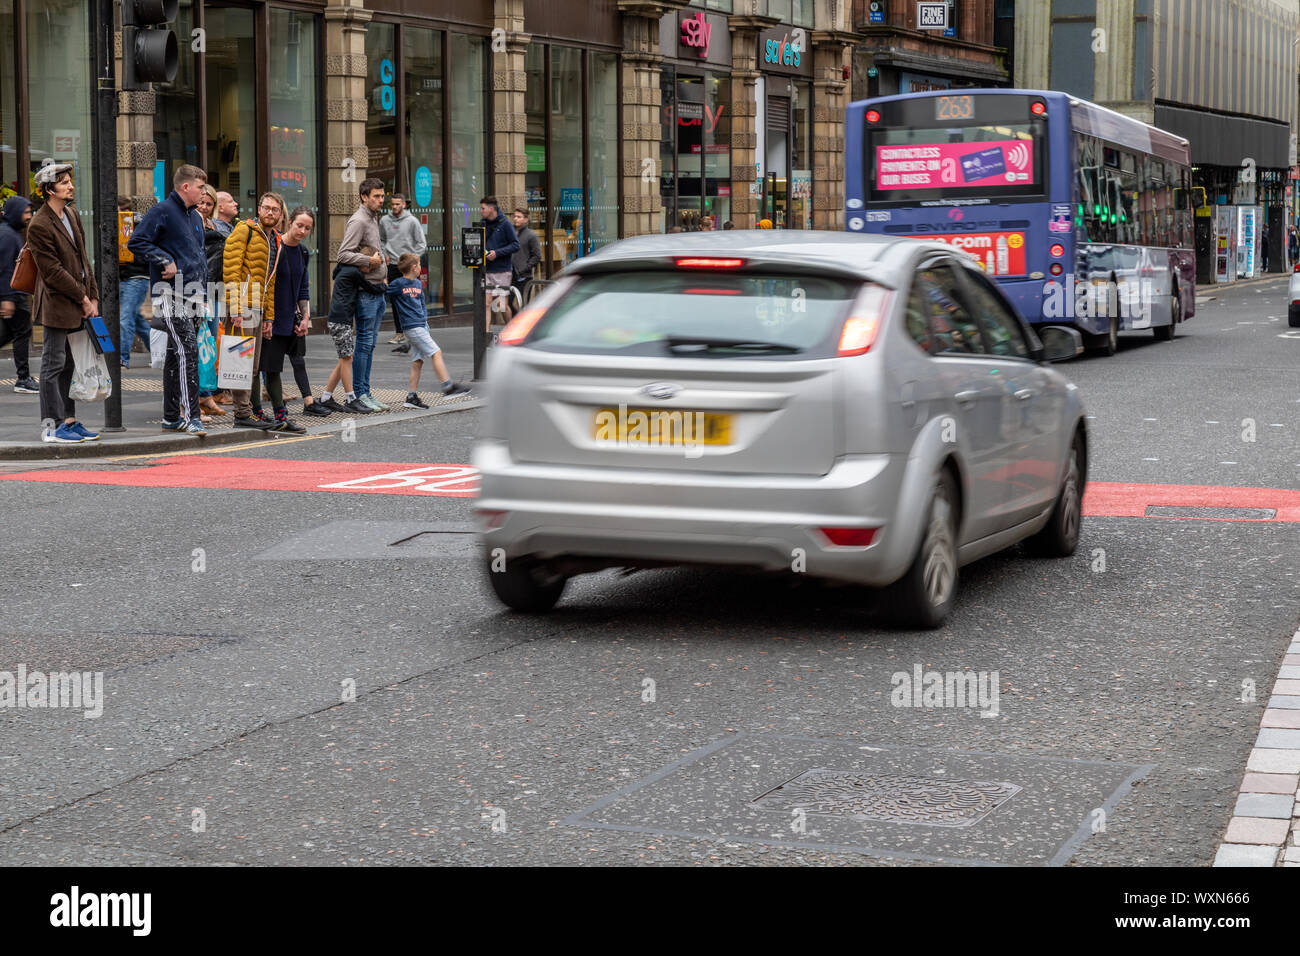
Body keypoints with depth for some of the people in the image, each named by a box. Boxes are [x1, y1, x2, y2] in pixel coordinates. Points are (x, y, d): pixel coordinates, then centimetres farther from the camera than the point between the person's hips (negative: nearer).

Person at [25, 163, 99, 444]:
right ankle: (51, 425, 3)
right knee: (54, 364, -2)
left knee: (69, 365, 12)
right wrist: (82, 298, -12)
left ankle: (69, 420, 18)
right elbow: (53, 271, -16)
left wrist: (93, 296, 9)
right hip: (56, 305, -8)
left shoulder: (72, 214, 12)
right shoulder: (39, 225, -15)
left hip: (77, 304, 8)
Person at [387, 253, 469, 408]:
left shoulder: (417, 283, 18)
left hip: (421, 325, 8)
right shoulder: (397, 284, -6)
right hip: (412, 326, -8)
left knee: (417, 361, 6)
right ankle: (448, 386, -14)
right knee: (436, 353, -14)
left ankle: (411, 397, 7)